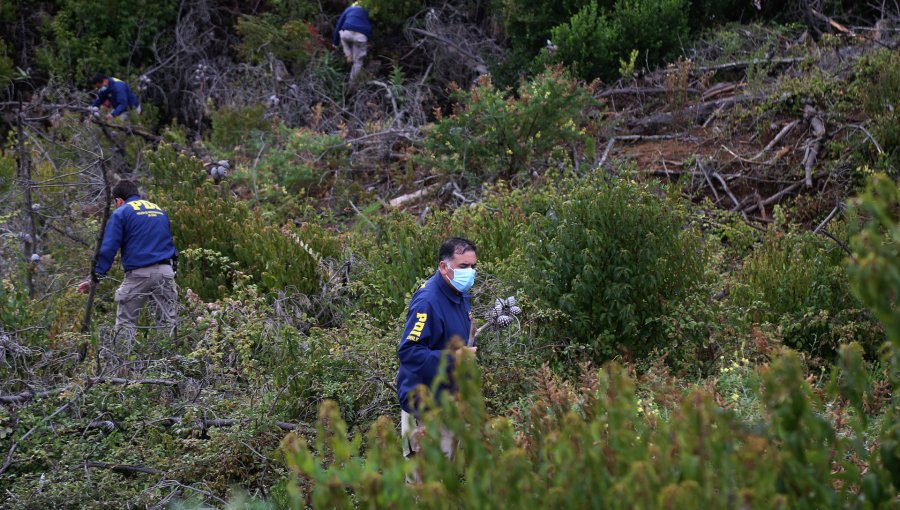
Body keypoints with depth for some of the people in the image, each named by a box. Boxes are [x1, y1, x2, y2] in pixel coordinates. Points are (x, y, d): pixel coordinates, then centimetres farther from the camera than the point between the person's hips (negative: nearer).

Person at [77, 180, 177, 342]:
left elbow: (108, 248, -6)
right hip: (166, 272, 5)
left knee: (125, 324, 2)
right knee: (167, 323, 7)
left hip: (138, 273, -4)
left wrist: (96, 276, -6)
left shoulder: (121, 213, 2)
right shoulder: (159, 210, 20)